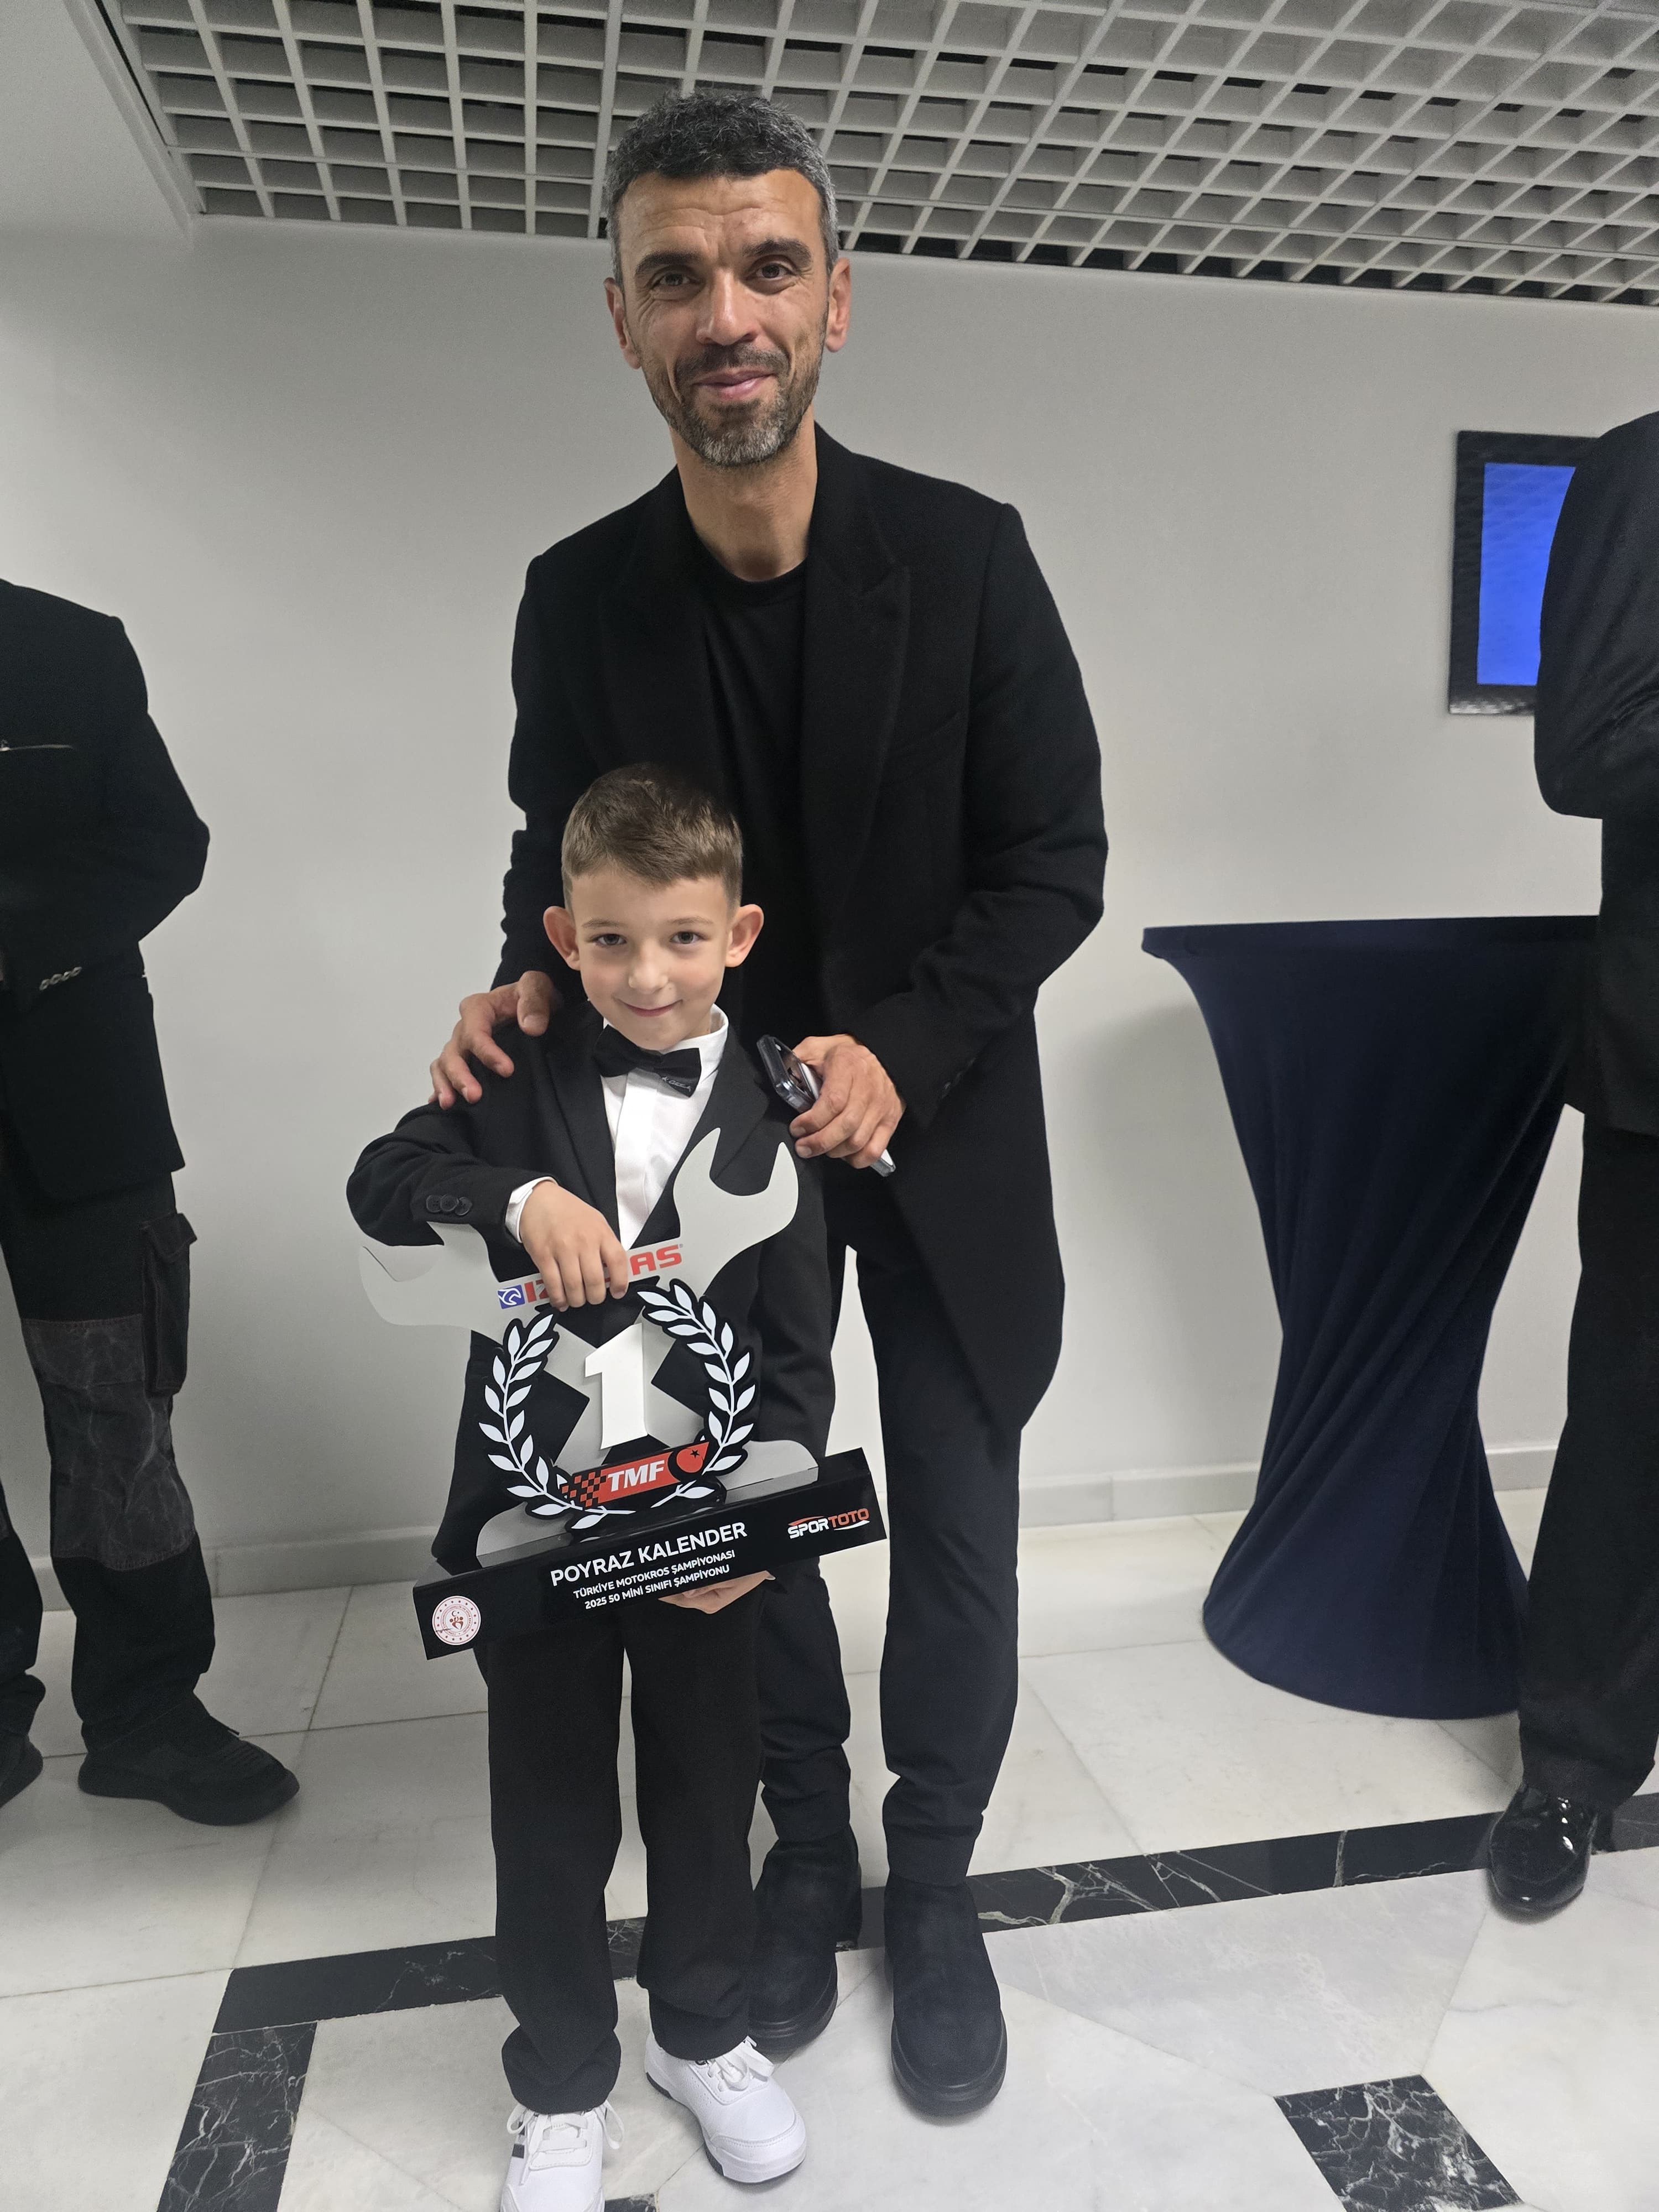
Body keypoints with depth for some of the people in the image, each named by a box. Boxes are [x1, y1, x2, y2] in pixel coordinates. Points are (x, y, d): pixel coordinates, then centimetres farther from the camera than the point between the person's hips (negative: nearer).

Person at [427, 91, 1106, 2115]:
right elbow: (561, 855, 4)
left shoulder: (967, 557, -11)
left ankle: (933, 1874, 35)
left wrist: (901, 1051, -23)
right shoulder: (580, 597, -7)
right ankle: (807, 1845, 40)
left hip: (941, 1131, -1)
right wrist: (530, 989, -18)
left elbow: (1053, 862, -9)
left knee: (957, 1532, 9)